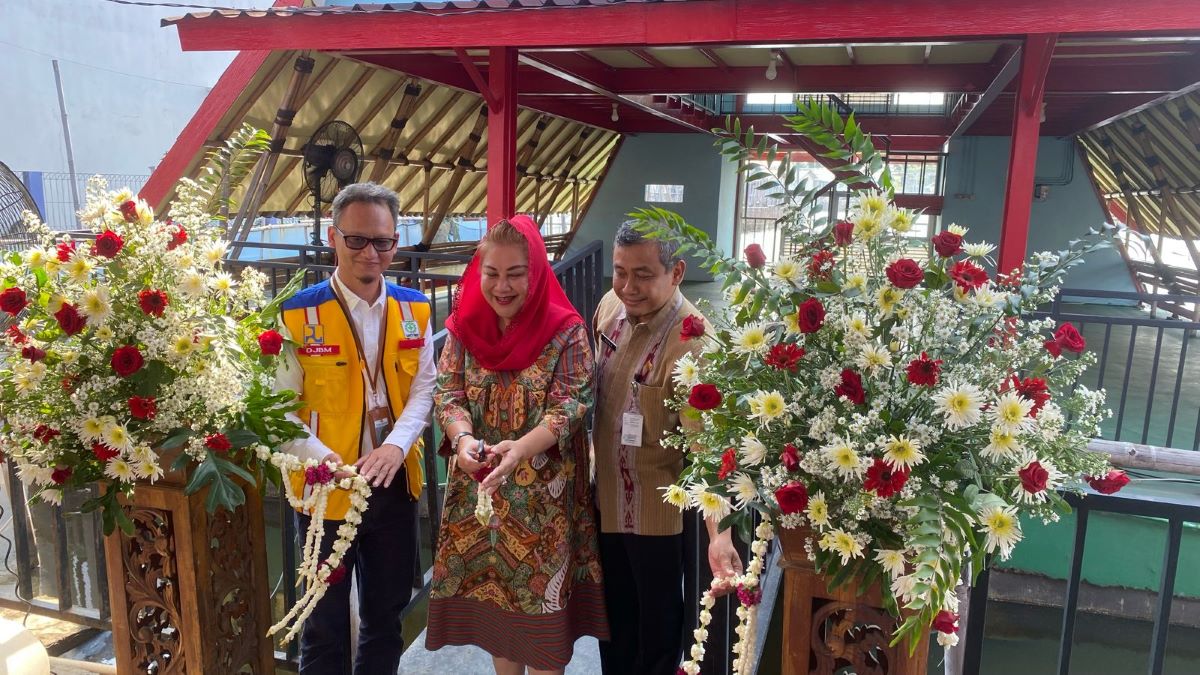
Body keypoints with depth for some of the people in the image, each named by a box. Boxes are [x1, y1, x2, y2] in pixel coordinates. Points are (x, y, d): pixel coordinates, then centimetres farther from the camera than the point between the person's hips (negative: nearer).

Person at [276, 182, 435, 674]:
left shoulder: (414, 309, 1)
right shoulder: (299, 314, -11)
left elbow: (423, 388, -1)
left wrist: (396, 446, -18)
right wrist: (323, 459, -28)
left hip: (394, 483, 4)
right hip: (326, 489, -3)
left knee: (388, 611, 21)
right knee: (326, 620, 15)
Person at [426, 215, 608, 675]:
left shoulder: (565, 330, -12)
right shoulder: (464, 326, -1)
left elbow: (570, 404, -16)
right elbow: (447, 393, -3)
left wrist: (522, 448, -33)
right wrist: (463, 438, -24)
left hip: (543, 493, -3)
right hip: (478, 488, 4)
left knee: (541, 593, 7)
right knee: (491, 586, 17)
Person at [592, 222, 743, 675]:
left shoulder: (691, 341, -28)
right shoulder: (611, 304, -5)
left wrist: (718, 533, -42)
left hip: (655, 509, -6)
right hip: (606, 495, 7)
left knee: (656, 621, 16)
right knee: (613, 614, 25)